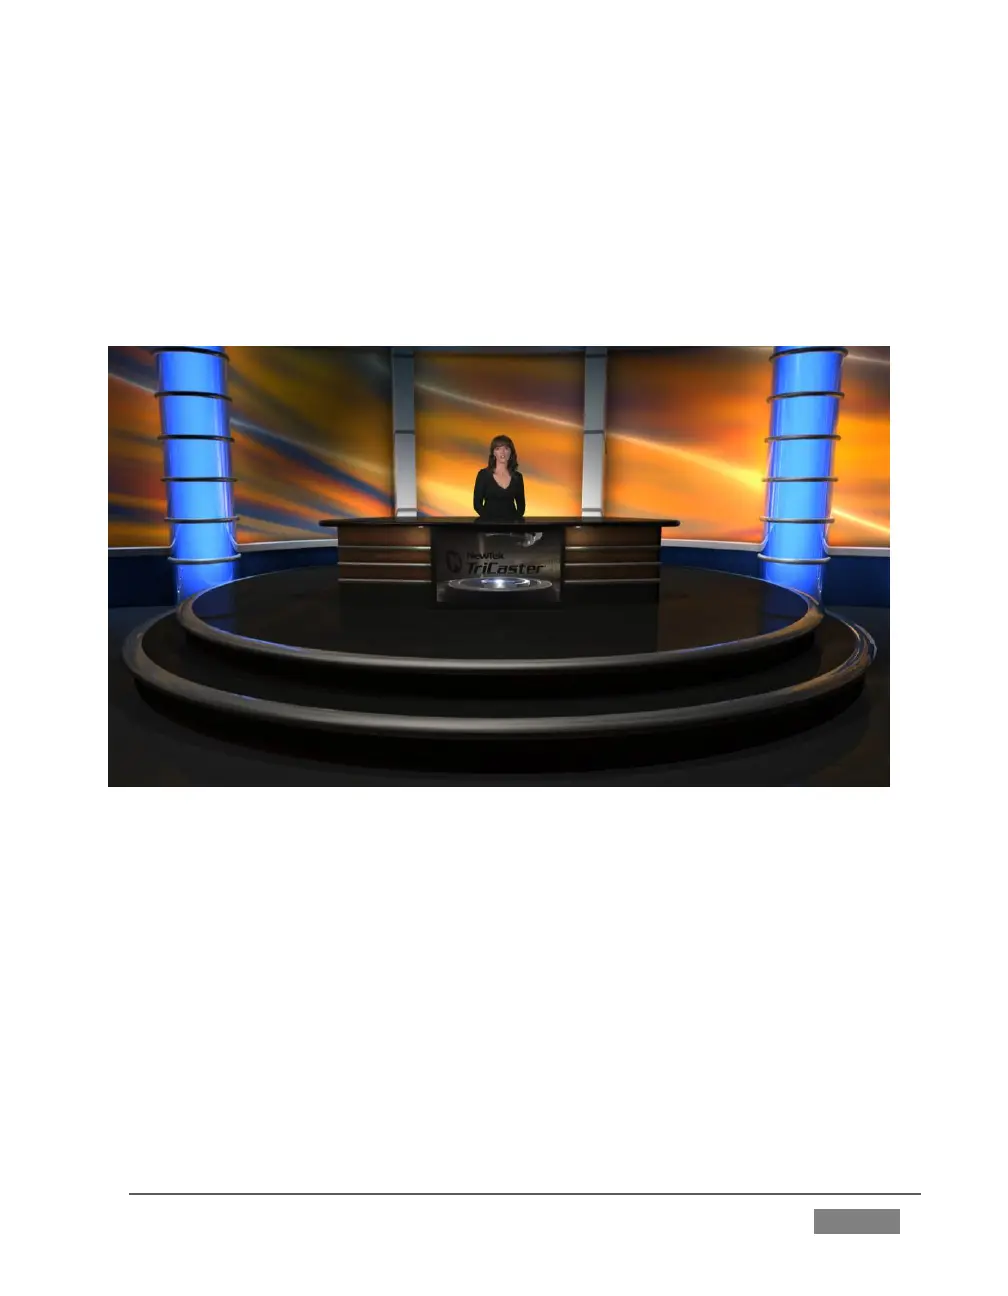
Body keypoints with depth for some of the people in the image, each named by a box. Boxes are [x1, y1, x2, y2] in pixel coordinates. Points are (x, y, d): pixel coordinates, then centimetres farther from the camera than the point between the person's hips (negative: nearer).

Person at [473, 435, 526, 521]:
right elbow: (477, 503, -1)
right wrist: (491, 519, -12)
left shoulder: (517, 476, 8)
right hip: (490, 522, -2)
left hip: (511, 522, 2)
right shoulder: (483, 474, 1)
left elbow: (521, 505, 13)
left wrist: (516, 520, -4)